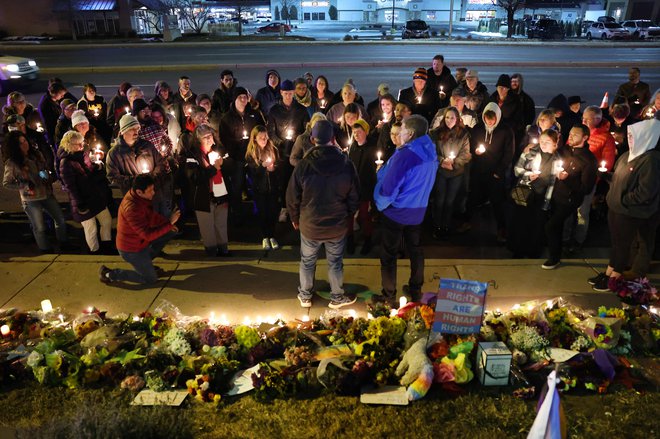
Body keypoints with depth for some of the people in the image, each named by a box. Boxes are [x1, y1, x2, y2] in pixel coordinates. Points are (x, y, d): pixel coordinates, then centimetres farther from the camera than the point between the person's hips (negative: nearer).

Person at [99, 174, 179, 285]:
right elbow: (148, 235, -35)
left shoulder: (140, 197, -9)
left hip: (140, 239, 8)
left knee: (171, 232, 7)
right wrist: (169, 223, -31)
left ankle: (146, 263, 19)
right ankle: (109, 274, 11)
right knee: (151, 279, 3)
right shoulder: (131, 208, -36)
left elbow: (152, 216, 7)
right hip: (131, 249, -8)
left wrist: (167, 223, -7)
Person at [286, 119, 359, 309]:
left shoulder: (304, 165, -17)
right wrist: (347, 217, 13)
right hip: (338, 226, 1)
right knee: (335, 263, 18)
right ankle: (337, 297, 34)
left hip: (309, 225, 0)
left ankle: (305, 296, 37)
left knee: (307, 262, 20)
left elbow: (292, 198, -9)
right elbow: (354, 197, -4)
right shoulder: (346, 164, -14)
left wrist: (295, 219, 9)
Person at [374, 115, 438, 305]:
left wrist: (380, 203, -4)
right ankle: (416, 290, 33)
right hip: (418, 210, 7)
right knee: (415, 249, 20)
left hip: (396, 211, -7)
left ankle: (389, 297, 16)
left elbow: (388, 188, -24)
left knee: (388, 254, 7)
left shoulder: (403, 155, -26)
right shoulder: (431, 153, -2)